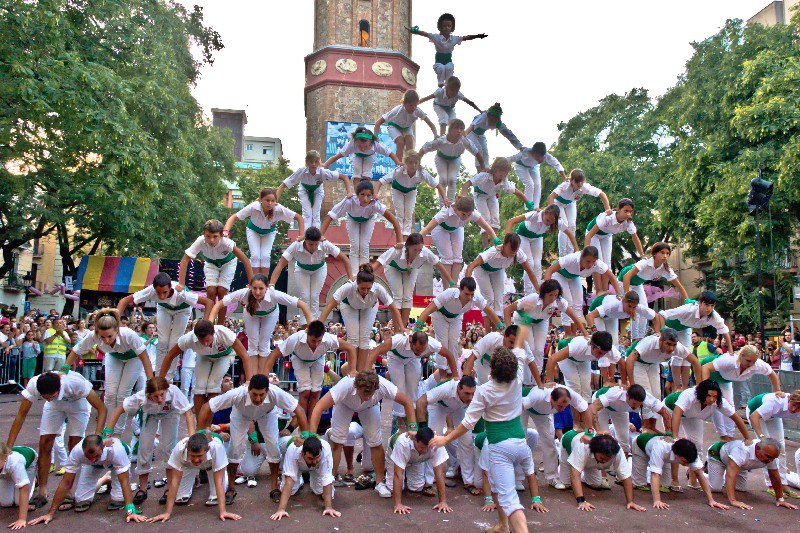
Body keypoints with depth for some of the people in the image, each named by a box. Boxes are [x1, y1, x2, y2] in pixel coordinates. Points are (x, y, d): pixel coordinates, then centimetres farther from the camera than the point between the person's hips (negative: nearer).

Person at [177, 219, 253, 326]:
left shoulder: (226, 242, -40)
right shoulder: (200, 241, -36)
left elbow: (245, 260, -38)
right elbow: (185, 260, -32)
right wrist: (181, 284, -38)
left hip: (227, 262, -1)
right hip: (211, 263, 2)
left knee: (222, 291, -14)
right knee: (211, 291, -14)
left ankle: (221, 325, 3)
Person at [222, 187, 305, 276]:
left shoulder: (279, 209, -37)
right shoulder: (253, 207, -38)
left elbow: (299, 218, -27)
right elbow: (234, 217, -32)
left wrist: (301, 236, -33)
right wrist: (226, 231, -48)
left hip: (269, 232, 1)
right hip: (253, 230, -1)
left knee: (265, 256, -14)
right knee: (255, 256, -15)